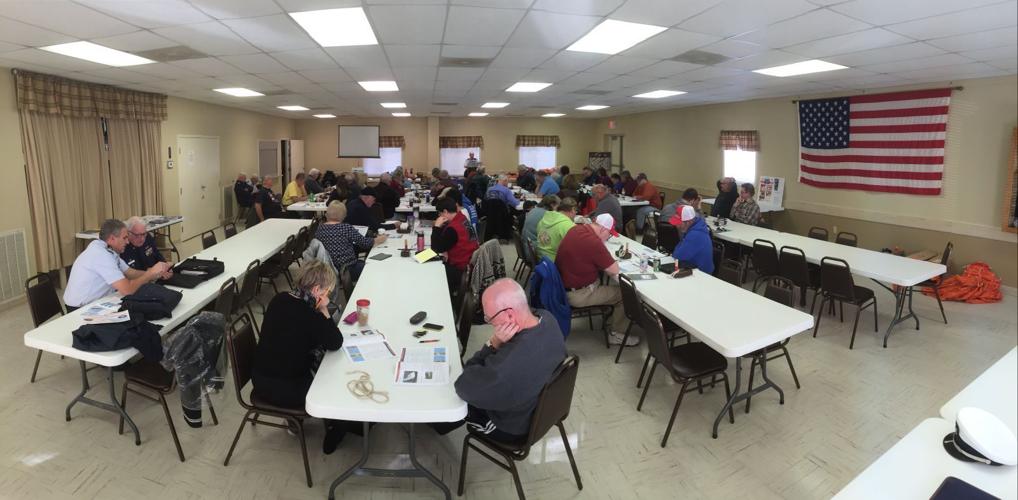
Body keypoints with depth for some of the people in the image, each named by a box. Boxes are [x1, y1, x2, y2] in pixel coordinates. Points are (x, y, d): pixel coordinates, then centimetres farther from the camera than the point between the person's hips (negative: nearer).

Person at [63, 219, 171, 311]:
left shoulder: (106, 249, 2)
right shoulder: (102, 255, -25)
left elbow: (130, 273, 6)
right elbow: (127, 290, -29)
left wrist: (157, 274, -8)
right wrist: (151, 273, -18)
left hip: (93, 304, 8)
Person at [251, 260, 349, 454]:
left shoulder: (279, 299, -3)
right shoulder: (309, 315, -28)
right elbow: (335, 343, -14)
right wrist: (324, 311, -16)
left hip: (261, 379, 7)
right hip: (283, 390, -7)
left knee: (318, 364, 29)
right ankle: (334, 429, 36)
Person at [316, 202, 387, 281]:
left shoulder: (319, 229, 1)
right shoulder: (346, 228, -15)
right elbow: (365, 243, -7)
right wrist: (378, 240, 12)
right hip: (347, 271, -6)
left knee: (362, 262, 24)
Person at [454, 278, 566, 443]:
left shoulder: (511, 362, -47)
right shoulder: (546, 318, -22)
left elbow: (463, 388, -30)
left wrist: (493, 343, -33)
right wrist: (495, 343, -21)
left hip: (513, 428, -6)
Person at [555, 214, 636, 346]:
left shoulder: (577, 229, -1)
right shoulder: (593, 242, -27)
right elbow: (614, 271, -18)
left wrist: (604, 258, 4)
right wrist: (607, 259, 2)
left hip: (563, 284, 9)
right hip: (577, 295, -9)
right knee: (624, 294, 4)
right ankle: (617, 335, 17)